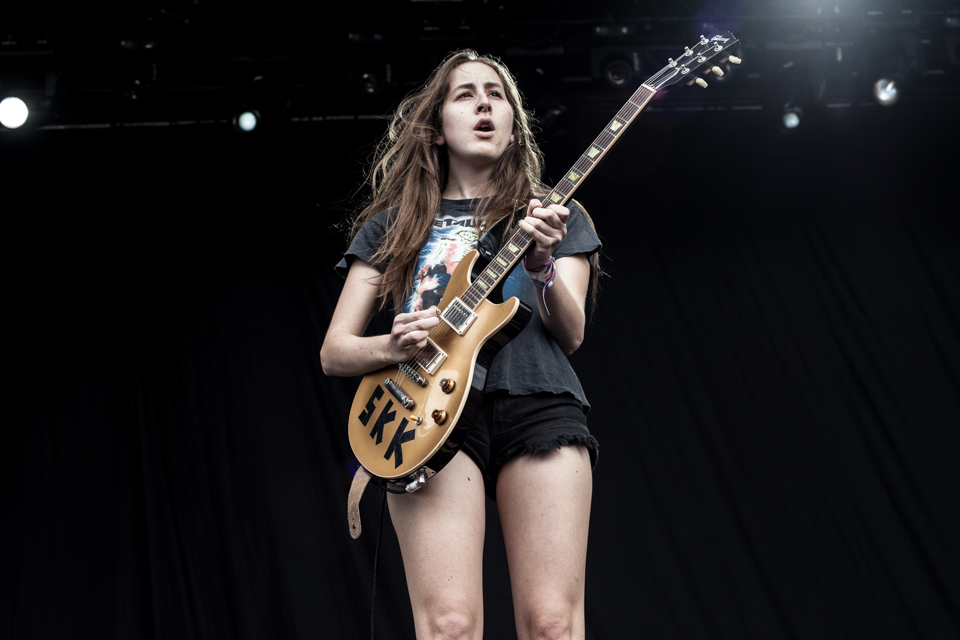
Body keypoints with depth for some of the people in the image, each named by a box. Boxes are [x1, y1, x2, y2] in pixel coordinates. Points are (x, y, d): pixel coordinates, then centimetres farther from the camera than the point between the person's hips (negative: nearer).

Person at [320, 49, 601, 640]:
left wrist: (542, 265, -12)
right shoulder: (393, 224, 20)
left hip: (538, 403, 0)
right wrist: (393, 347, -7)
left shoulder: (553, 215, 22)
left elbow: (571, 335, 8)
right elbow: (334, 352, 16)